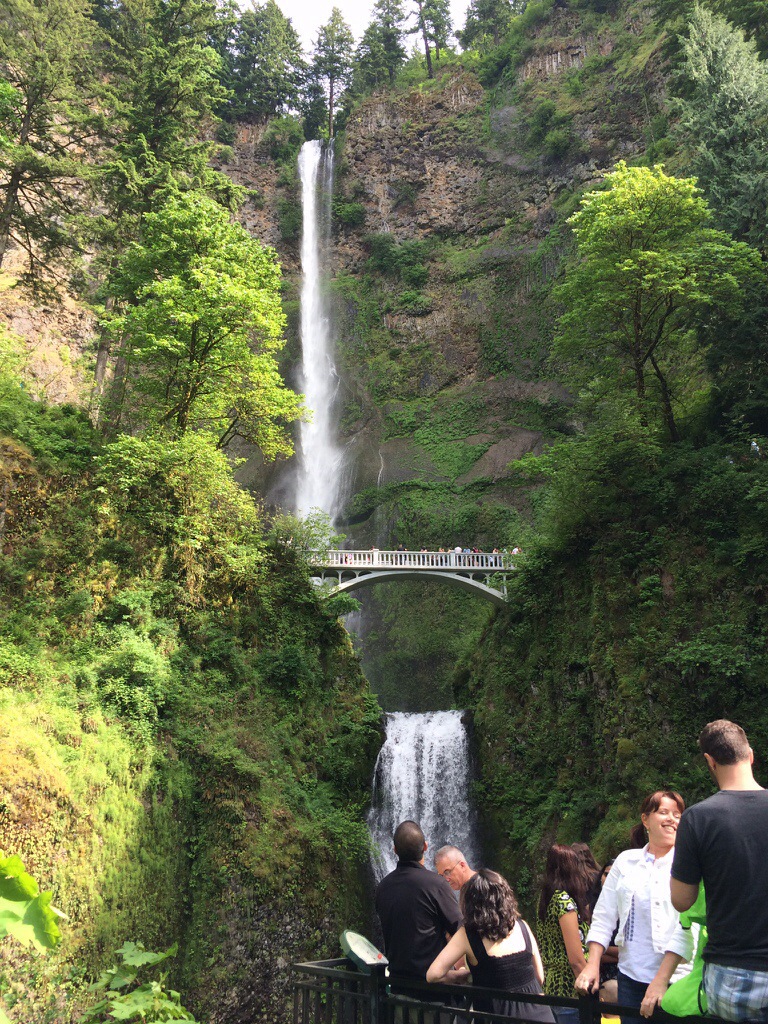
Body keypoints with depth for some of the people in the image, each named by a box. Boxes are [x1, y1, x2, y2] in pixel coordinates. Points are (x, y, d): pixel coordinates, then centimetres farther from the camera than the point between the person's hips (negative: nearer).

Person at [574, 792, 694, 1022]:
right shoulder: (626, 861, 7)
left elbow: (687, 926, -13)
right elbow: (603, 917, 9)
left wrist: (661, 980, -19)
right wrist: (592, 965, -1)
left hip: (675, 979, -3)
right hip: (631, 977, 3)